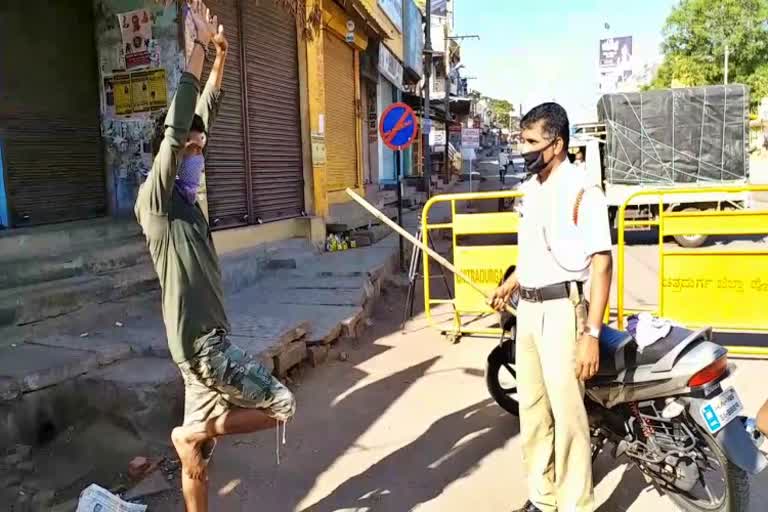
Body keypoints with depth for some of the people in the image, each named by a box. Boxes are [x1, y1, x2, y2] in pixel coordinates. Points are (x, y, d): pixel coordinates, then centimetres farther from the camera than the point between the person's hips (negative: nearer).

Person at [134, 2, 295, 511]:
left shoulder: (185, 198, 10)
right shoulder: (155, 200, -11)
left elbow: (203, 119, 11)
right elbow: (176, 128, -23)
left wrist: (220, 54, 9)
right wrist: (196, 50, -20)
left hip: (205, 338, 8)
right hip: (200, 341, -8)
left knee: (198, 456, 16)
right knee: (282, 405, 0)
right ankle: (191, 432, 11)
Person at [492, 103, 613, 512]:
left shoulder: (582, 192, -15)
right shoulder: (530, 189, 11)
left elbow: (601, 265, -18)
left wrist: (591, 334, -21)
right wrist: (510, 283, 30)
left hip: (562, 311, -8)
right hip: (528, 310, 8)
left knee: (567, 413, -2)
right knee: (531, 408, 15)